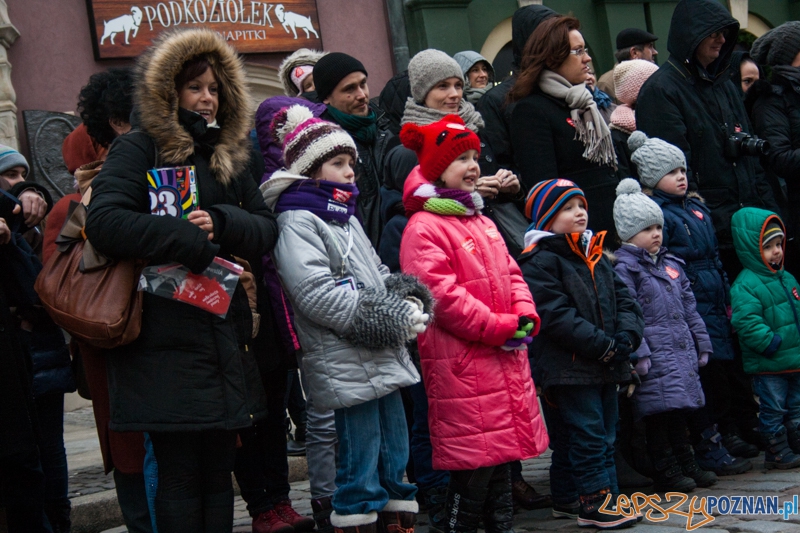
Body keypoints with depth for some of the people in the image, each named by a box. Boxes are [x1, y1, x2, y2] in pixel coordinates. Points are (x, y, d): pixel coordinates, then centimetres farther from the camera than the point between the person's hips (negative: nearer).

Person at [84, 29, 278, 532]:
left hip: (225, 334, 6)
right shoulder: (140, 149, -2)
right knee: (180, 475, -5)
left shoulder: (231, 156, 18)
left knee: (218, 470, 8)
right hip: (166, 343, -6)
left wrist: (221, 223, -12)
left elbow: (267, 229, 9)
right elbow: (105, 221, -16)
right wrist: (189, 239, -18)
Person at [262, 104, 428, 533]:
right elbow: (316, 293, -20)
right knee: (360, 465, -7)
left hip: (383, 354, 9)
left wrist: (409, 300, 0)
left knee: (395, 457, 14)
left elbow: (379, 275, 24)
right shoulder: (296, 220, -9)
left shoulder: (346, 217, 20)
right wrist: (394, 320, -18)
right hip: (345, 363, -9)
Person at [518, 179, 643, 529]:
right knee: (587, 435, -9)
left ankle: (566, 499, 21)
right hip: (569, 366, -9)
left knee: (605, 435, 12)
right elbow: (556, 316, -19)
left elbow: (622, 297, 14)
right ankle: (595, 503, -4)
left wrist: (627, 335, -6)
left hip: (605, 367, 9)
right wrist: (604, 346, -20)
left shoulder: (595, 256, 15)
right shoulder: (539, 262, -11)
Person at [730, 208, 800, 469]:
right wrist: (771, 342, -25)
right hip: (767, 366, -8)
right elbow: (747, 322, -25)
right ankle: (778, 452, 12)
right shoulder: (745, 285, -16)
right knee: (773, 409, 2)